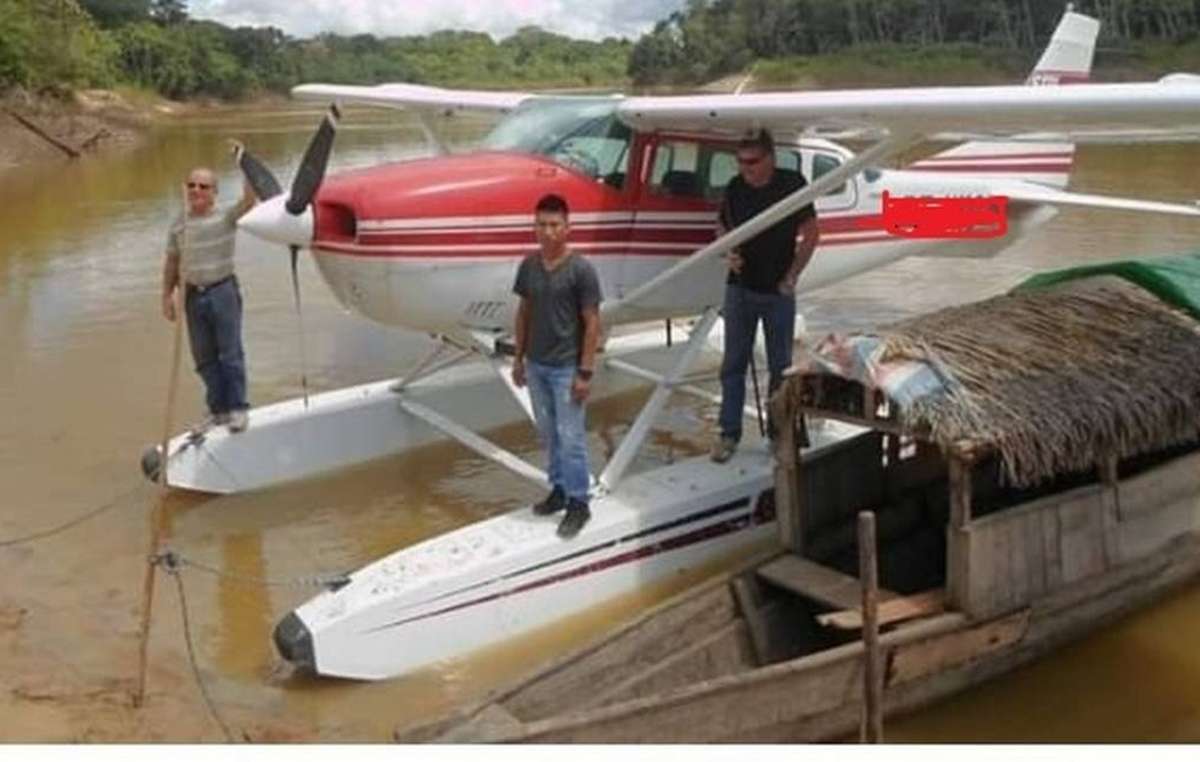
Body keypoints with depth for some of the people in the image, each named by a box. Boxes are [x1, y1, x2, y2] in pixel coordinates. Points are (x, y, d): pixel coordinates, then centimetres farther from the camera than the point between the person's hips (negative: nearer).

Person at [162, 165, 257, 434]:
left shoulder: (226, 216, -5)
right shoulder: (178, 224, 7)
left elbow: (249, 199, -24)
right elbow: (172, 262, 12)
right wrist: (167, 295, 9)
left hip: (223, 291, -4)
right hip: (193, 294, 4)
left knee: (230, 352, 0)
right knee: (204, 357, 9)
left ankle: (238, 408, 10)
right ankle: (219, 410, 20)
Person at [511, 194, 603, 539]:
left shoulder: (581, 270, -14)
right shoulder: (528, 266, 2)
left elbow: (592, 323, -12)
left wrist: (585, 372, -13)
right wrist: (519, 358, 12)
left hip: (566, 368, -5)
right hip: (536, 366, 6)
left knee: (570, 437, 0)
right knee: (548, 434, 16)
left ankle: (578, 502, 11)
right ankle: (559, 489, 32)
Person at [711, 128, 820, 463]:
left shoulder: (792, 184, -10)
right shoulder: (735, 187, -2)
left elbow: (810, 233, -5)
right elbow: (722, 226, 12)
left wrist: (792, 276, -7)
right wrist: (728, 253, -9)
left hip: (778, 291, -2)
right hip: (740, 287, 2)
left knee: (780, 366, 7)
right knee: (733, 364, 5)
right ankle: (729, 432, 13)